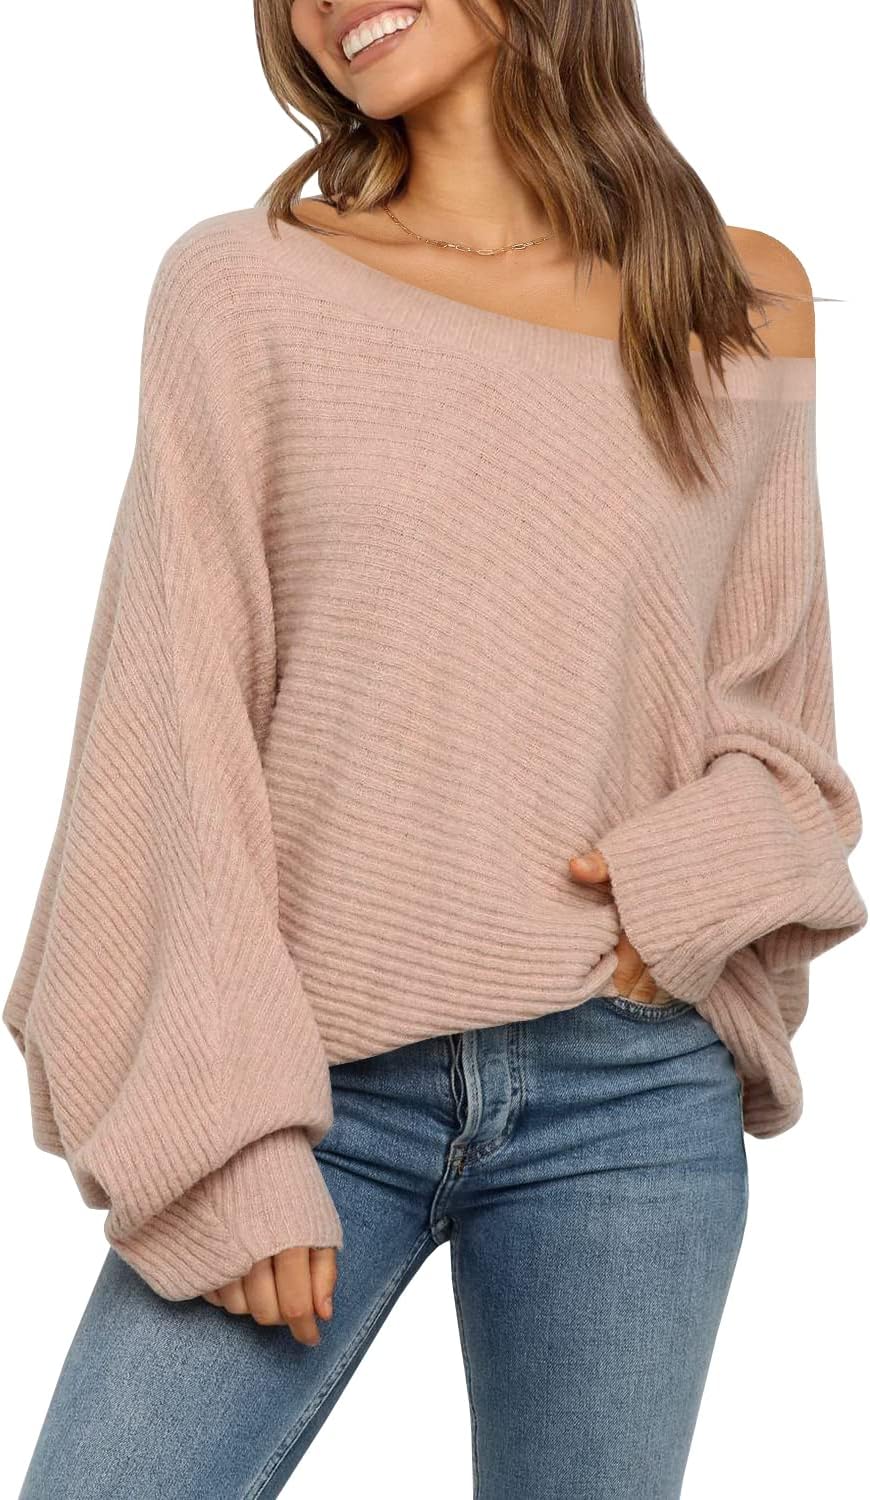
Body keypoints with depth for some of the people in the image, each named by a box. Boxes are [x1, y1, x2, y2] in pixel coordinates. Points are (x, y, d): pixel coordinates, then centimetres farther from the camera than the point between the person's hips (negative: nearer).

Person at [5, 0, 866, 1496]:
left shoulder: (746, 308, 7)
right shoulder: (244, 287, 1)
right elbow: (175, 722, -3)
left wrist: (696, 880, -7)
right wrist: (229, 1139, -10)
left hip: (630, 1094, 2)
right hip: (315, 1085, -1)